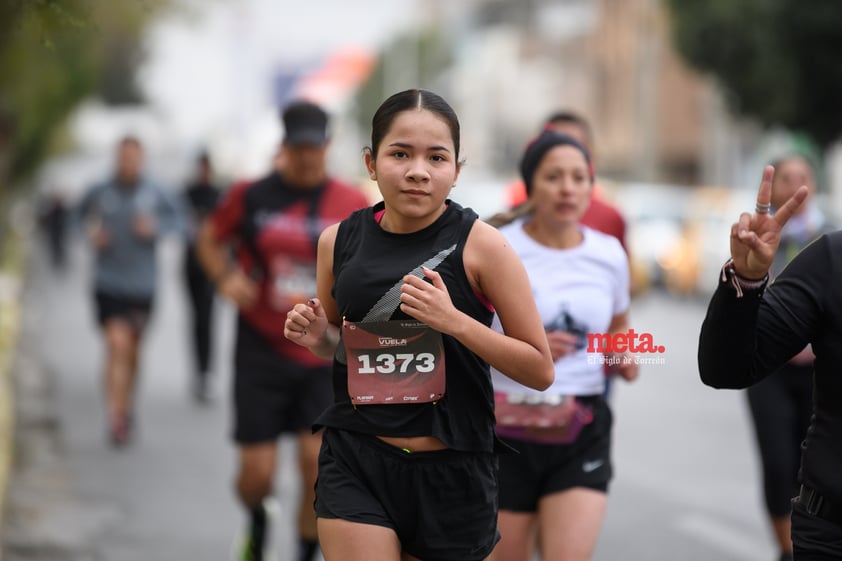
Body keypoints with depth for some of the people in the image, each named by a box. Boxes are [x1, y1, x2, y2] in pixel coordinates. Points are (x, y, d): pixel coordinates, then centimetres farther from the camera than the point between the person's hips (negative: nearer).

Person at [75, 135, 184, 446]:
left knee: (133, 352, 15)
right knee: (117, 345, -16)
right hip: (108, 283, -2)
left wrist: (156, 227, -11)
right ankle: (116, 418, -17)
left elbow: (178, 220, 7)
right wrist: (91, 231, -3)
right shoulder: (99, 193, -4)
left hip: (143, 285, 2)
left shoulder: (155, 194, -4)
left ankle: (127, 407, 37)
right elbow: (82, 214, 16)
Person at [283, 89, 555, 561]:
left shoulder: (481, 244, -10)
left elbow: (541, 371, -8)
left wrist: (454, 321, -20)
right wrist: (317, 337, -4)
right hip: (355, 461, 2)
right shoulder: (338, 241, 1)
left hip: (452, 471, -2)